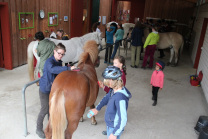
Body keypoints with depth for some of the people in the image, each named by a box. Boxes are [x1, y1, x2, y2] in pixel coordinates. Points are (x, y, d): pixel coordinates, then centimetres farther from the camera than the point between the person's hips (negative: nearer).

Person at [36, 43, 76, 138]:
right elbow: (53, 69, -48)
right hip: (45, 89, -7)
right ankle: (39, 129, 23)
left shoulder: (59, 62, 1)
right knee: (45, 109, 1)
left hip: (53, 88, 7)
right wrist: (68, 68, -54)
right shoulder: (49, 61, -24)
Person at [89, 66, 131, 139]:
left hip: (114, 127, -8)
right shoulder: (114, 90, -10)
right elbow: (107, 98, 11)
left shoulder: (120, 98, -37)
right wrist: (97, 108, 19)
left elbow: (123, 120, -31)